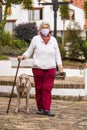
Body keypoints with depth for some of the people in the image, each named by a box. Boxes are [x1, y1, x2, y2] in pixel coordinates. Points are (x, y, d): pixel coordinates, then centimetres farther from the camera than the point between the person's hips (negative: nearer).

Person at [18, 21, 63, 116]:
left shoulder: (53, 40, 10)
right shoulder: (36, 39, 3)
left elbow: (57, 55, 13)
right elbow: (29, 51, 7)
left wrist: (60, 68, 6)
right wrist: (23, 56, -12)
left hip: (50, 69, 1)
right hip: (38, 68, -1)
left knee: (47, 89, -6)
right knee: (39, 89, 2)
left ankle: (47, 109, -9)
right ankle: (40, 108, 11)